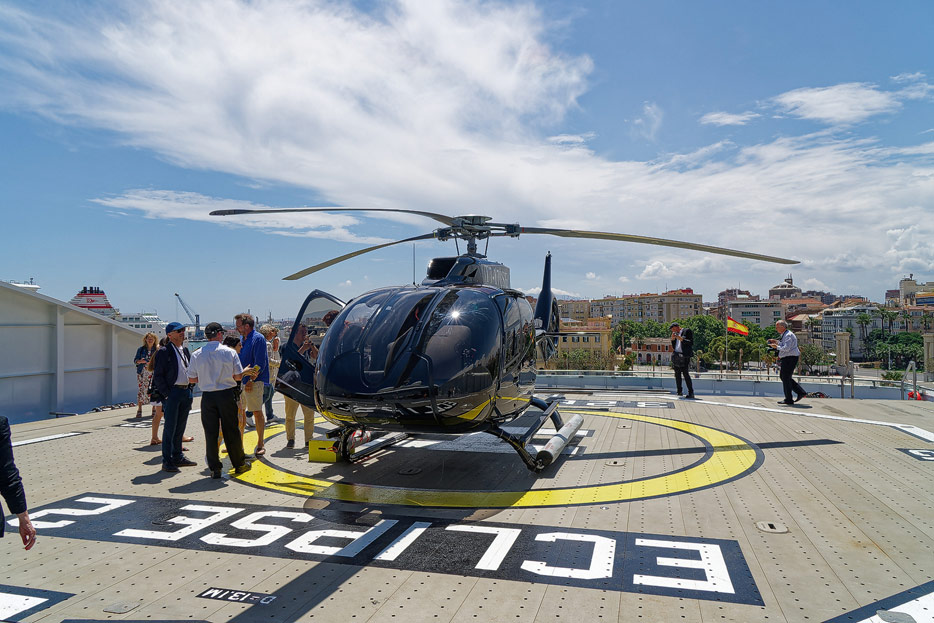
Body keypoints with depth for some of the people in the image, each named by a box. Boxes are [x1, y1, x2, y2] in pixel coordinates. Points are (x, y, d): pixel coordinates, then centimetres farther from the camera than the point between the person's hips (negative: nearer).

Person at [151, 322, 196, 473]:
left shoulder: (185, 350, 14)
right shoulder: (164, 352, -7)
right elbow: (158, 375, -10)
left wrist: (189, 389, 11)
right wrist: (166, 394, -15)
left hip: (185, 392, 7)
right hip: (171, 392, -7)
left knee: (180, 427, 14)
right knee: (170, 428, -3)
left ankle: (178, 457, 24)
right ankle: (167, 461, 5)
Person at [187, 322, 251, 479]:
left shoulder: (197, 355, -1)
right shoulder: (229, 352, -6)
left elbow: (191, 379, 2)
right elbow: (239, 376, -4)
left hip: (207, 397, 1)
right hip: (227, 394, -1)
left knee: (210, 432, 8)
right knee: (231, 430, 10)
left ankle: (214, 468, 12)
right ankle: (239, 464, 21)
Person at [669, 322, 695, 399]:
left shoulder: (687, 331, 0)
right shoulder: (676, 334, 21)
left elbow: (691, 343, -9)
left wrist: (681, 339, -15)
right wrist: (672, 339, 7)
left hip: (684, 356, -7)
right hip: (676, 356, 7)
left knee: (686, 374, -11)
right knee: (677, 375, 7)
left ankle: (691, 393, -8)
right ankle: (679, 392, 13)